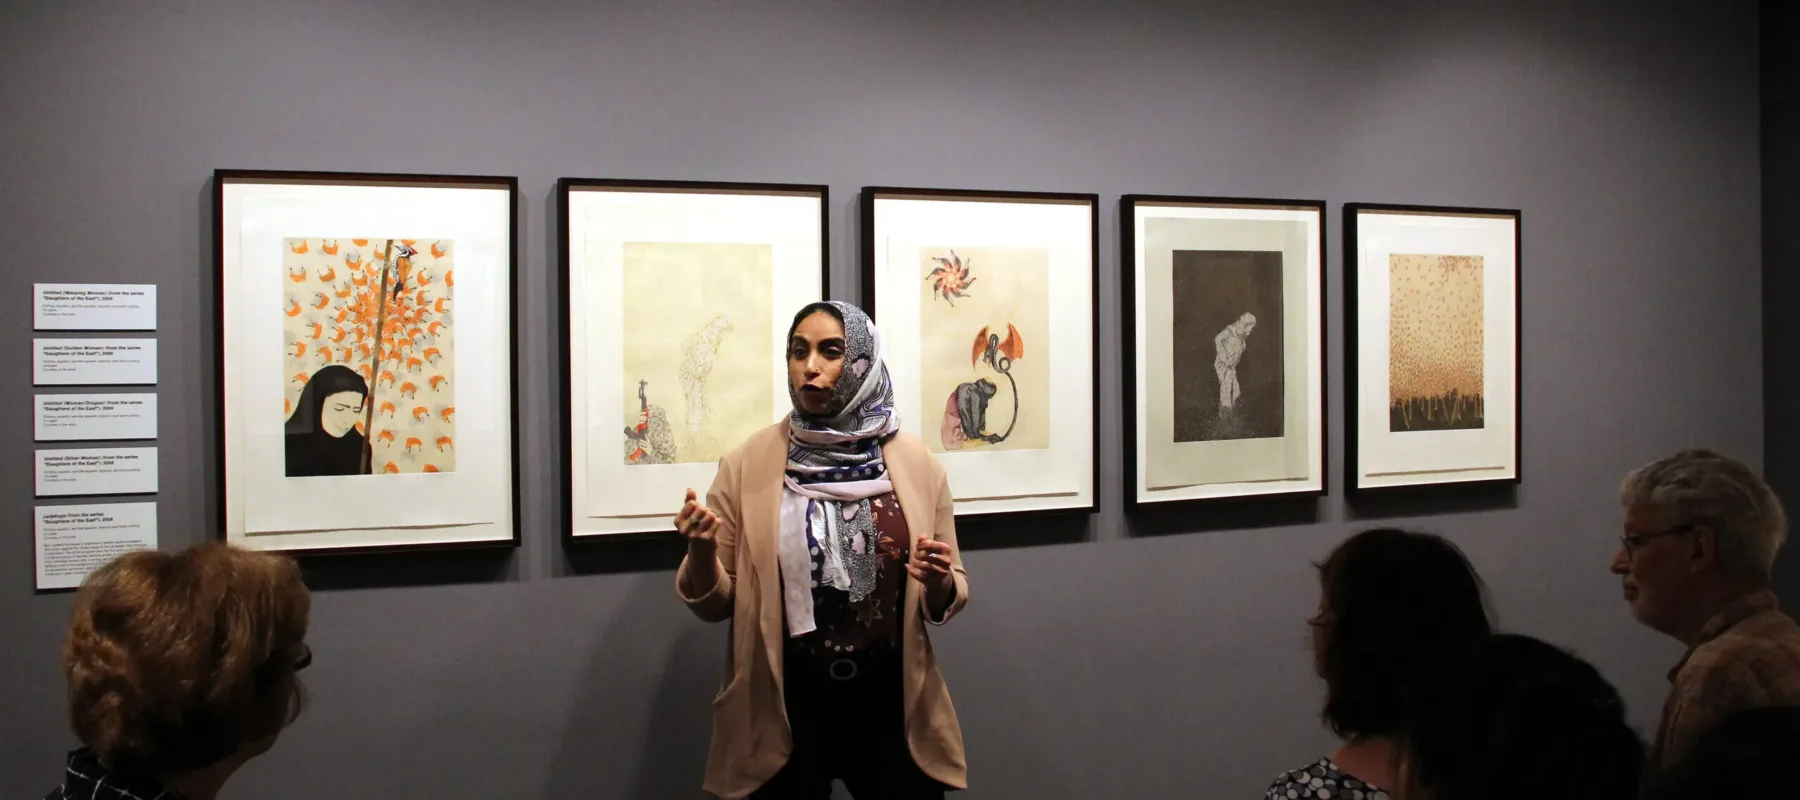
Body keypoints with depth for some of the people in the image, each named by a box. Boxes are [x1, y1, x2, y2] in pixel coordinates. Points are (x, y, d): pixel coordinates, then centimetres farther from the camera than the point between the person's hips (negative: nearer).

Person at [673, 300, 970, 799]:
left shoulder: (915, 462, -1)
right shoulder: (747, 464, -4)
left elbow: (948, 597, 7)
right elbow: (714, 603, 0)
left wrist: (938, 583, -14)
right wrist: (701, 551, -19)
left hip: (891, 707, 1)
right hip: (782, 711, -1)